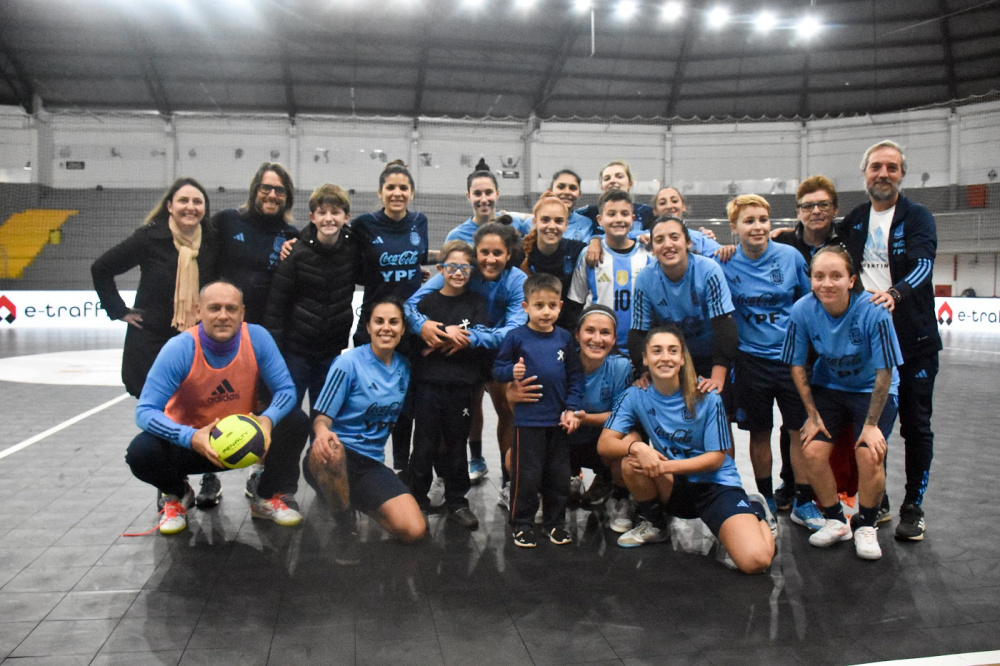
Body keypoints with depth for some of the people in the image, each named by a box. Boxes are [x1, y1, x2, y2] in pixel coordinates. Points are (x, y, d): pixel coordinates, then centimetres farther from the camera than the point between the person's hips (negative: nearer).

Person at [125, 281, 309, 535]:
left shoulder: (257, 338, -18)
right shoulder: (179, 349, -23)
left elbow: (285, 390, -14)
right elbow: (145, 411, -25)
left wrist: (267, 420, -36)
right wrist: (191, 437, -42)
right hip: (190, 443, -1)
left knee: (295, 422, -21)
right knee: (140, 451, -28)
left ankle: (268, 499, 4)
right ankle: (177, 496, 9)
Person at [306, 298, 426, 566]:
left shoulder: (404, 368, 6)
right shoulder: (349, 362, -10)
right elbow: (322, 416, -11)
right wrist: (322, 431, -35)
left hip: (371, 464, 5)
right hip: (336, 456, -5)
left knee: (414, 531, -13)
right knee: (330, 449, -43)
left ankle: (351, 499, 16)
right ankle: (345, 525, -14)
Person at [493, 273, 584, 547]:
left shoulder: (564, 337, 4)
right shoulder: (516, 337, -6)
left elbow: (575, 376, 8)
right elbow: (498, 369, -3)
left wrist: (572, 408, 0)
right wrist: (512, 371, -24)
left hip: (558, 420, 4)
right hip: (528, 419, -3)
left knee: (559, 476, 13)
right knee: (527, 476, 3)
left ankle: (555, 522, 30)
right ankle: (522, 524, 20)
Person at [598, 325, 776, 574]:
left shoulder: (706, 398, -13)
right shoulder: (635, 396, -6)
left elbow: (716, 458, -12)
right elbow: (605, 444, -13)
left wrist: (664, 465, -24)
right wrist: (637, 447, -34)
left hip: (716, 485, -3)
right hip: (674, 488, 3)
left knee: (755, 560, -27)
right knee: (631, 455, -27)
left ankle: (754, 510, 10)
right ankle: (654, 525, 0)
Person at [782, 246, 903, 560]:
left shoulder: (872, 311, -27)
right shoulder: (803, 310, -20)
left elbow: (884, 371, -18)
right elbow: (797, 365, -7)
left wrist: (871, 424, -16)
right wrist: (813, 414, -6)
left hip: (871, 390, -2)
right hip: (828, 387, 3)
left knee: (869, 456, -21)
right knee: (813, 451, -14)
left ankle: (866, 527, 6)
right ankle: (836, 521, 11)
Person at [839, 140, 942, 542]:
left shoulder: (918, 218, -4)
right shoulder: (853, 221, 9)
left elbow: (922, 266, -21)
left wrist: (894, 293, -41)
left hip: (914, 339, -4)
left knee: (915, 425, 4)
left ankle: (913, 507, 16)